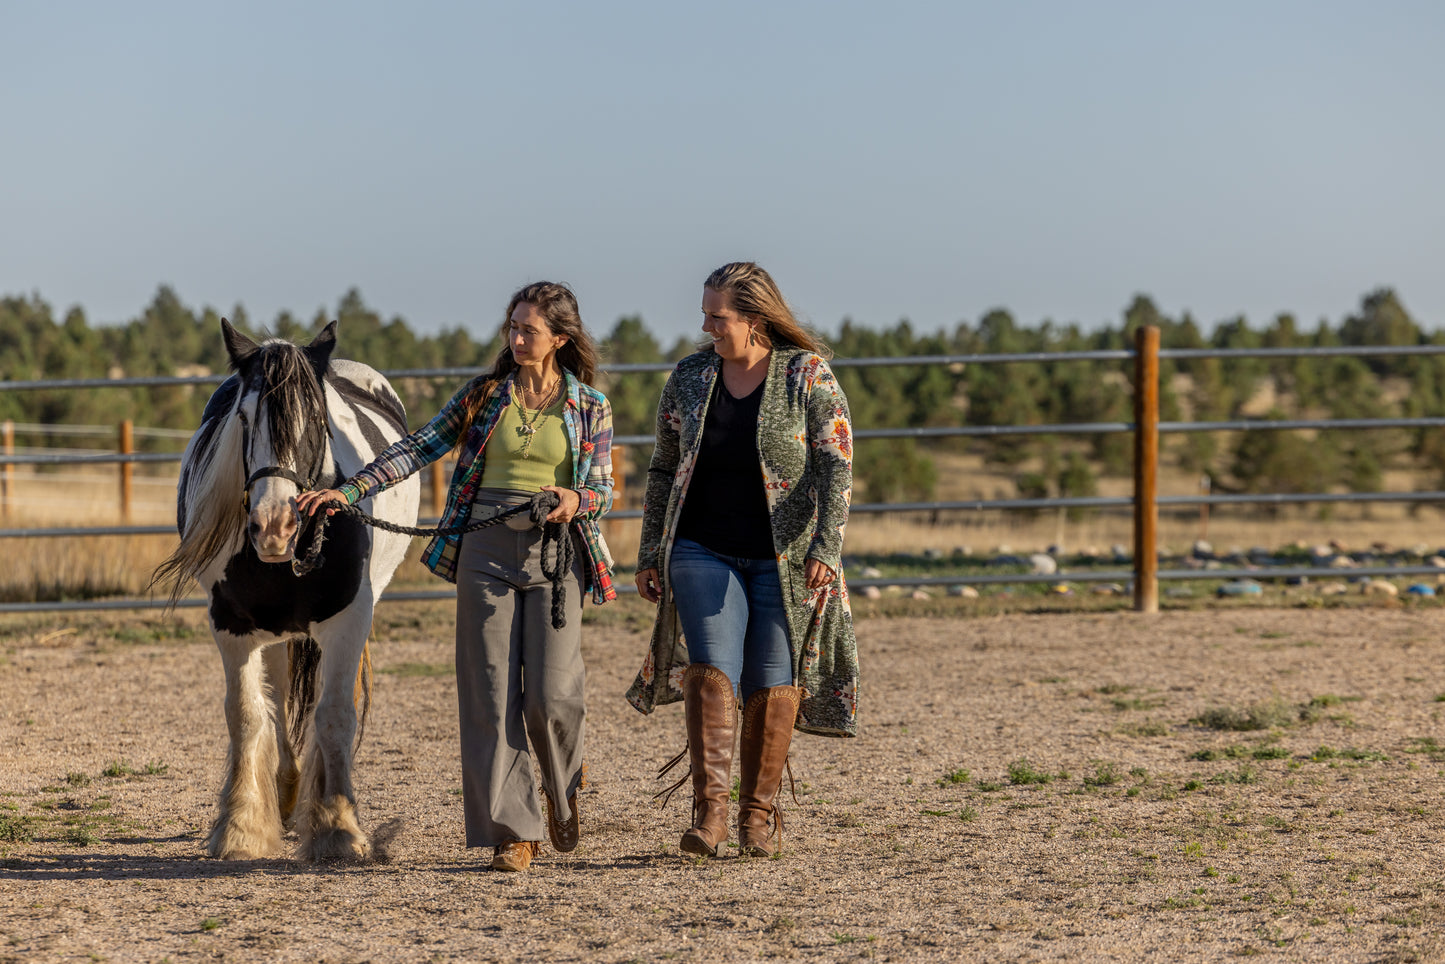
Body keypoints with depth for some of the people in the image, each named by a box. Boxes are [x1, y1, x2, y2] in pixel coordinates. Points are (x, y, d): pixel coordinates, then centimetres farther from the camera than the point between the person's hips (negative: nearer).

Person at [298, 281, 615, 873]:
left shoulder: (589, 408, 5)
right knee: (491, 694, -2)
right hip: (485, 553, 2)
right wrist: (349, 490, -5)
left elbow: (603, 489, 7)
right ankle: (513, 831, 4)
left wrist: (575, 500, -17)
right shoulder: (485, 395, 8)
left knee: (550, 695, -9)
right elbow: (419, 449, 4)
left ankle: (564, 786, 24)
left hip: (554, 555, -2)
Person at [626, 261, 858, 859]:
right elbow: (664, 470, 14)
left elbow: (836, 468, -11)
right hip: (704, 553, 2)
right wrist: (650, 555, 11)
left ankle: (759, 814, 13)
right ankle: (709, 810, -18)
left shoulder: (809, 378, -5)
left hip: (785, 559, -2)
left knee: (773, 685, 0)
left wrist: (826, 549, -22)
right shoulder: (689, 378, 6)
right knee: (711, 669, -15)